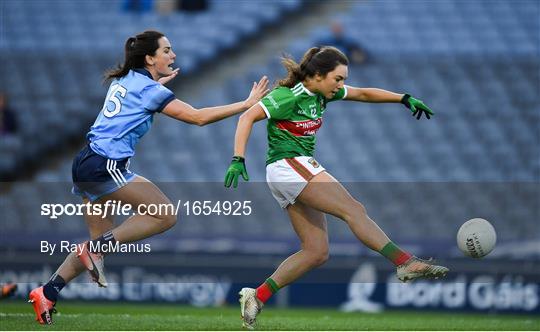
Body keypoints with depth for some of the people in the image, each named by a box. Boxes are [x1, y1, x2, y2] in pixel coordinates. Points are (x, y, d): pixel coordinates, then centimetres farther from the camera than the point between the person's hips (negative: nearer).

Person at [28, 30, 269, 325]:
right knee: (165, 215, -9)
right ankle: (96, 248, -12)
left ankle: (46, 293, 8)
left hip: (87, 163, 9)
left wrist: (160, 81, 47)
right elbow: (198, 117, -11)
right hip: (105, 167, -9)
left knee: (102, 239, 13)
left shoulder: (124, 81, 16)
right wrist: (247, 104, -7)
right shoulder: (150, 89, -9)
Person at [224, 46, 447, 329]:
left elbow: (362, 94, 20)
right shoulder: (287, 96, -13)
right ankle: (406, 263, -31)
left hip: (302, 168, 10)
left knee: (317, 252, 2)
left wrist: (405, 99, 13)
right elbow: (247, 117, -19)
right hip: (287, 166, -10)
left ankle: (257, 297, 1)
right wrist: (238, 159, -29)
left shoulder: (321, 93, 11)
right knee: (353, 210, -21)